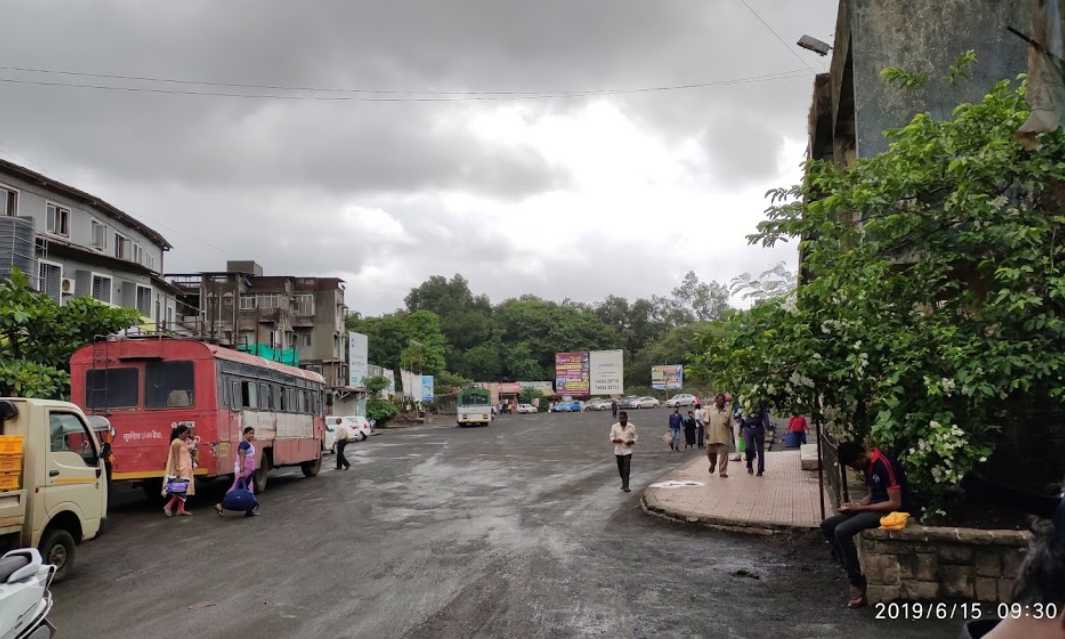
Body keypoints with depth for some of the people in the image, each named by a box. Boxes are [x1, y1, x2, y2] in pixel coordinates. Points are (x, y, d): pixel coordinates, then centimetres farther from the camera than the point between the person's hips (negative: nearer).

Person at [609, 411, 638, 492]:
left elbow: (635, 437, 5)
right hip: (618, 451, 2)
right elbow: (611, 438, 3)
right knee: (620, 469, 11)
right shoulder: (614, 427, 0)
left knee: (626, 469, -10)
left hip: (627, 450, -2)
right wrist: (616, 440, -18)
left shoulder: (632, 427, -3)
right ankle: (624, 482, 34)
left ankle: (626, 486, -8)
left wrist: (631, 442, -15)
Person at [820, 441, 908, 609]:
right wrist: (855, 505, -2)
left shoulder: (885, 465, -21)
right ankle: (852, 571, -2)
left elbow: (896, 503, -22)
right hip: (874, 508, 10)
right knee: (827, 525, -2)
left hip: (890, 512, -10)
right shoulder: (868, 466, 8)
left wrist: (861, 507, -19)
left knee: (842, 531, -26)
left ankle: (858, 584, -16)